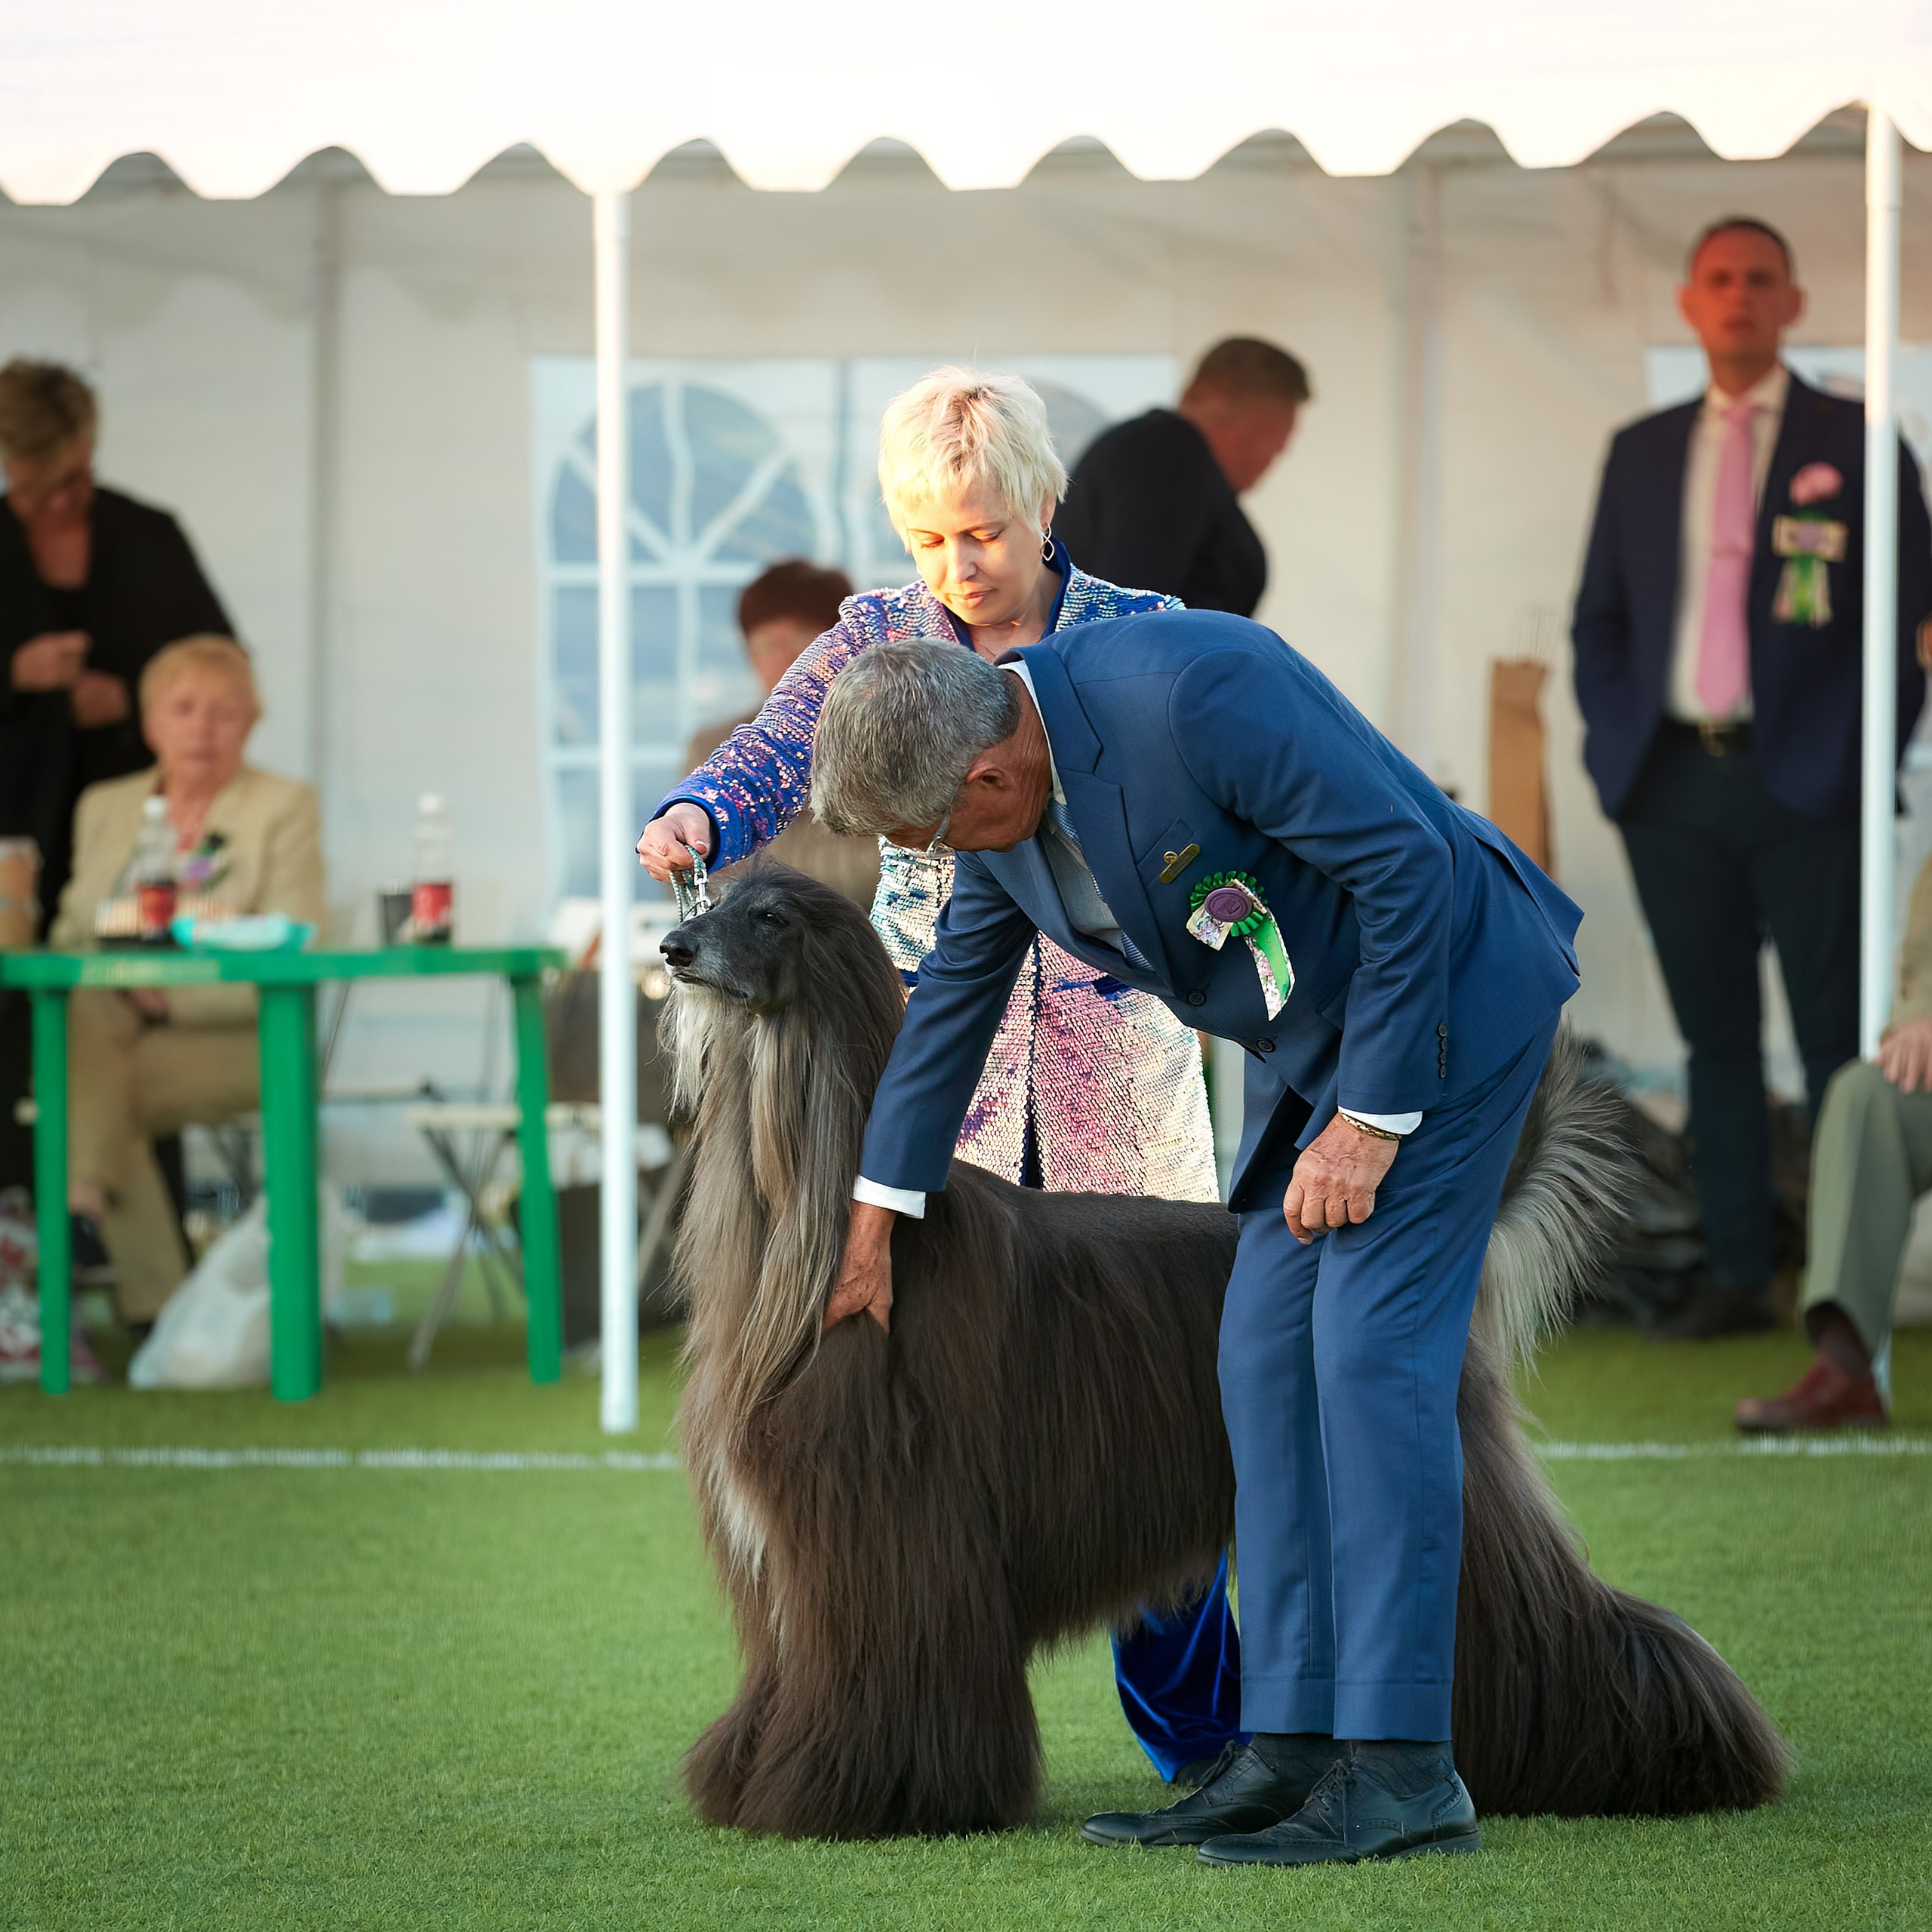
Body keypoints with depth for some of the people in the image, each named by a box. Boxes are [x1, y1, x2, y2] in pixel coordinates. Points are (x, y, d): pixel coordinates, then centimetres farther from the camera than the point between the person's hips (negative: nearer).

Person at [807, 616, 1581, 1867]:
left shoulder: (1189, 692, -30)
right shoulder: (1008, 801, -1)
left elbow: (1407, 865, -25)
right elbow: (956, 996, 15)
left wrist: (1370, 1118, -20)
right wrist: (875, 1222, 24)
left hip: (1448, 991, -9)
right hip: (1318, 1036, 9)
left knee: (1371, 1346, -15)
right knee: (1271, 1361, 4)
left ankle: (1402, 1772, -15)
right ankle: (1293, 1754, 5)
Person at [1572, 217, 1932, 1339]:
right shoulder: (1643, 453, 15)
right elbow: (1599, 618, 18)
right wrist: (1618, 745, 5)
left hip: (1803, 785, -4)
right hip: (1672, 783, 4)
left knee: (1839, 1039, -3)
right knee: (1716, 1037, 6)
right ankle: (1737, 1277, 10)